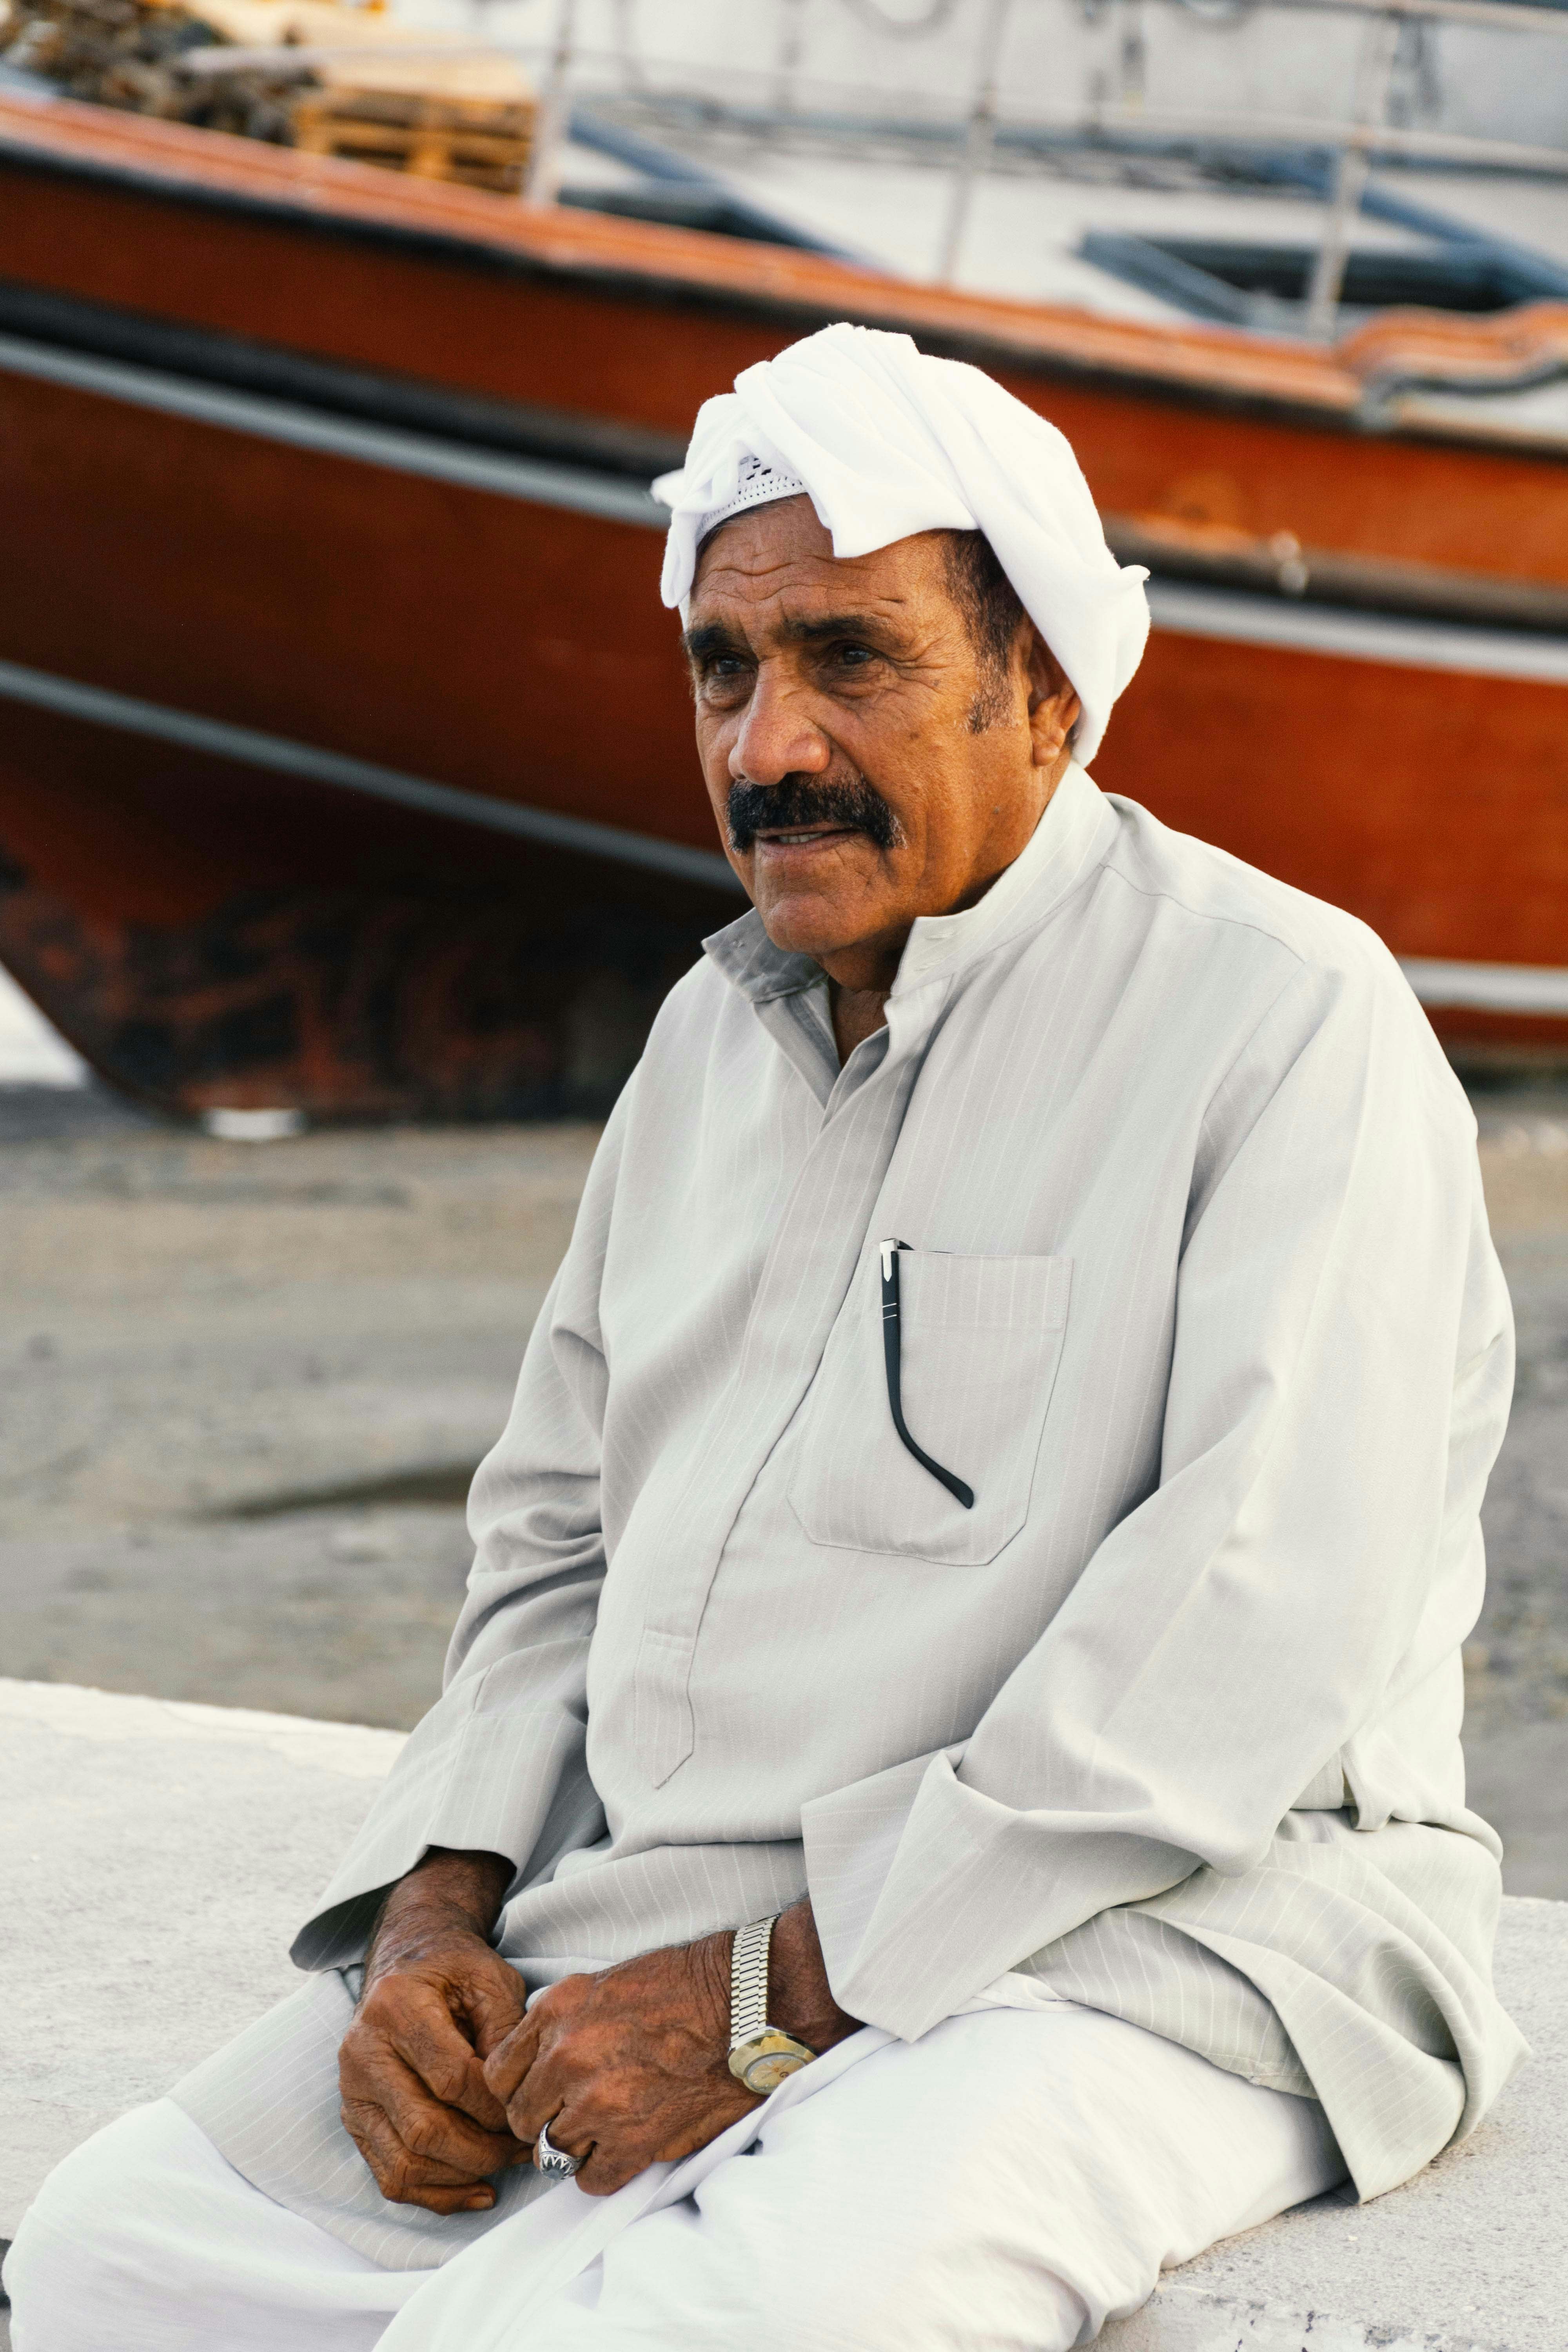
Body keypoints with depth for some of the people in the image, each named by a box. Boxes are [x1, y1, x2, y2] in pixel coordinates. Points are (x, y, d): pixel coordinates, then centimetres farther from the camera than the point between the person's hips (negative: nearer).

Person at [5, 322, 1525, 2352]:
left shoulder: (1288, 1022, -8)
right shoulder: (716, 1032, 17)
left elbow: (1251, 1660, -18)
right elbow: (560, 1533, 23)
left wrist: (774, 2003, -18)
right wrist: (435, 1916, 4)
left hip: (1122, 1943, -7)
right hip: (654, 1926, 8)